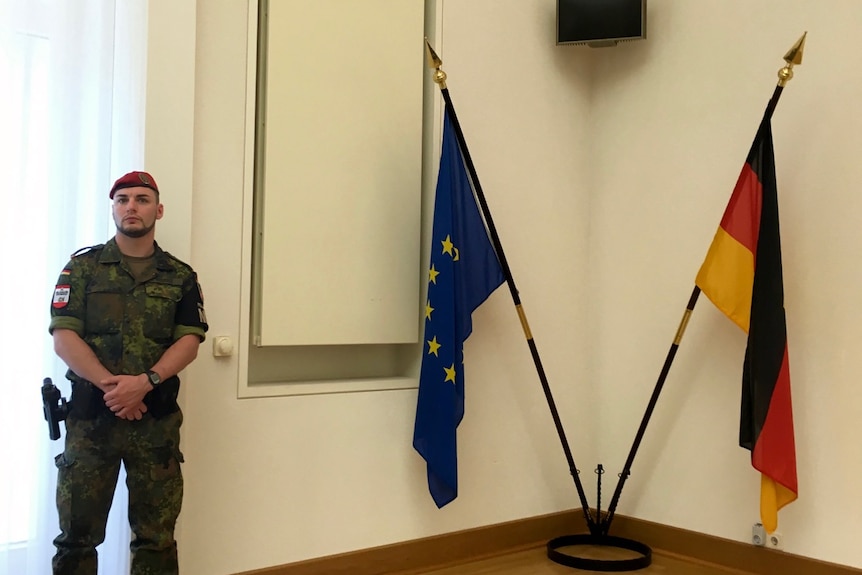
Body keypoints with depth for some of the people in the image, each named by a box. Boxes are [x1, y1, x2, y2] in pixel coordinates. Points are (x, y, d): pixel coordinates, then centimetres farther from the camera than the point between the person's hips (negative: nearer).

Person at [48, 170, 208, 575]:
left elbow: (188, 342, -1)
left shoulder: (181, 277, 8)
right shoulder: (82, 267, 6)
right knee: (77, 532, 5)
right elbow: (63, 337, -3)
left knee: (156, 535, 7)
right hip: (91, 415, 0)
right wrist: (109, 384, -16)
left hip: (157, 418, 1)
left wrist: (145, 382, -18)